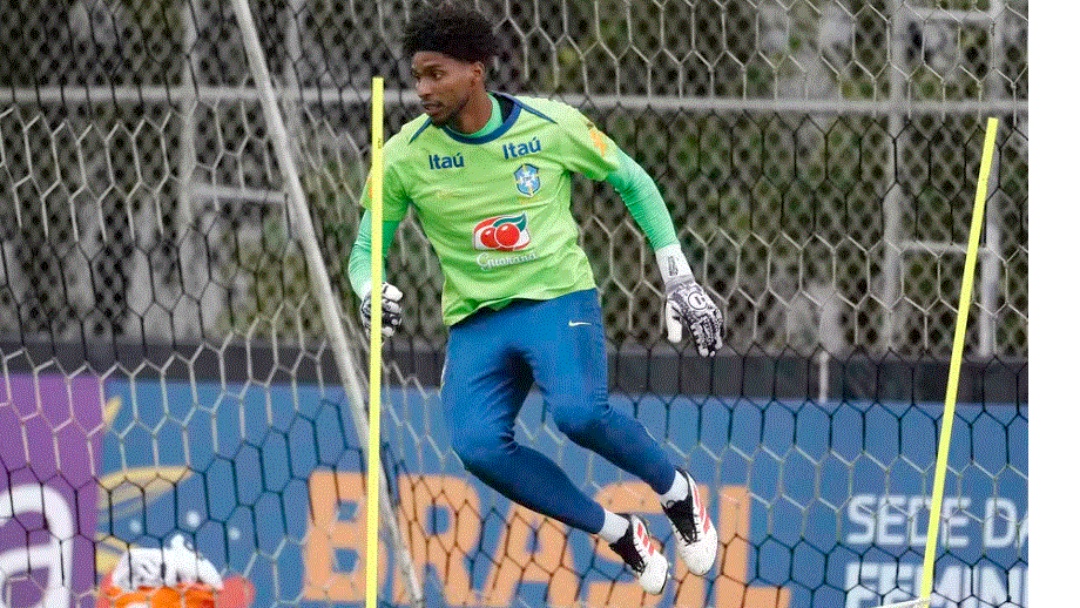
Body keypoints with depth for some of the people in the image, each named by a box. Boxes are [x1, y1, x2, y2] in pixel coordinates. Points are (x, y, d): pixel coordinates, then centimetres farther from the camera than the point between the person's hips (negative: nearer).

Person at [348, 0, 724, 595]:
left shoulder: (550, 124, -6)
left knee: (578, 413, -32)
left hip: (559, 298, -2)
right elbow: (365, 250, 5)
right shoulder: (405, 156, -4)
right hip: (475, 321, 2)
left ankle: (677, 490, 0)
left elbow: (633, 183, 9)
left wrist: (681, 282, 6)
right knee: (477, 446, -25)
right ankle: (618, 532, -7)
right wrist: (373, 292, -20)